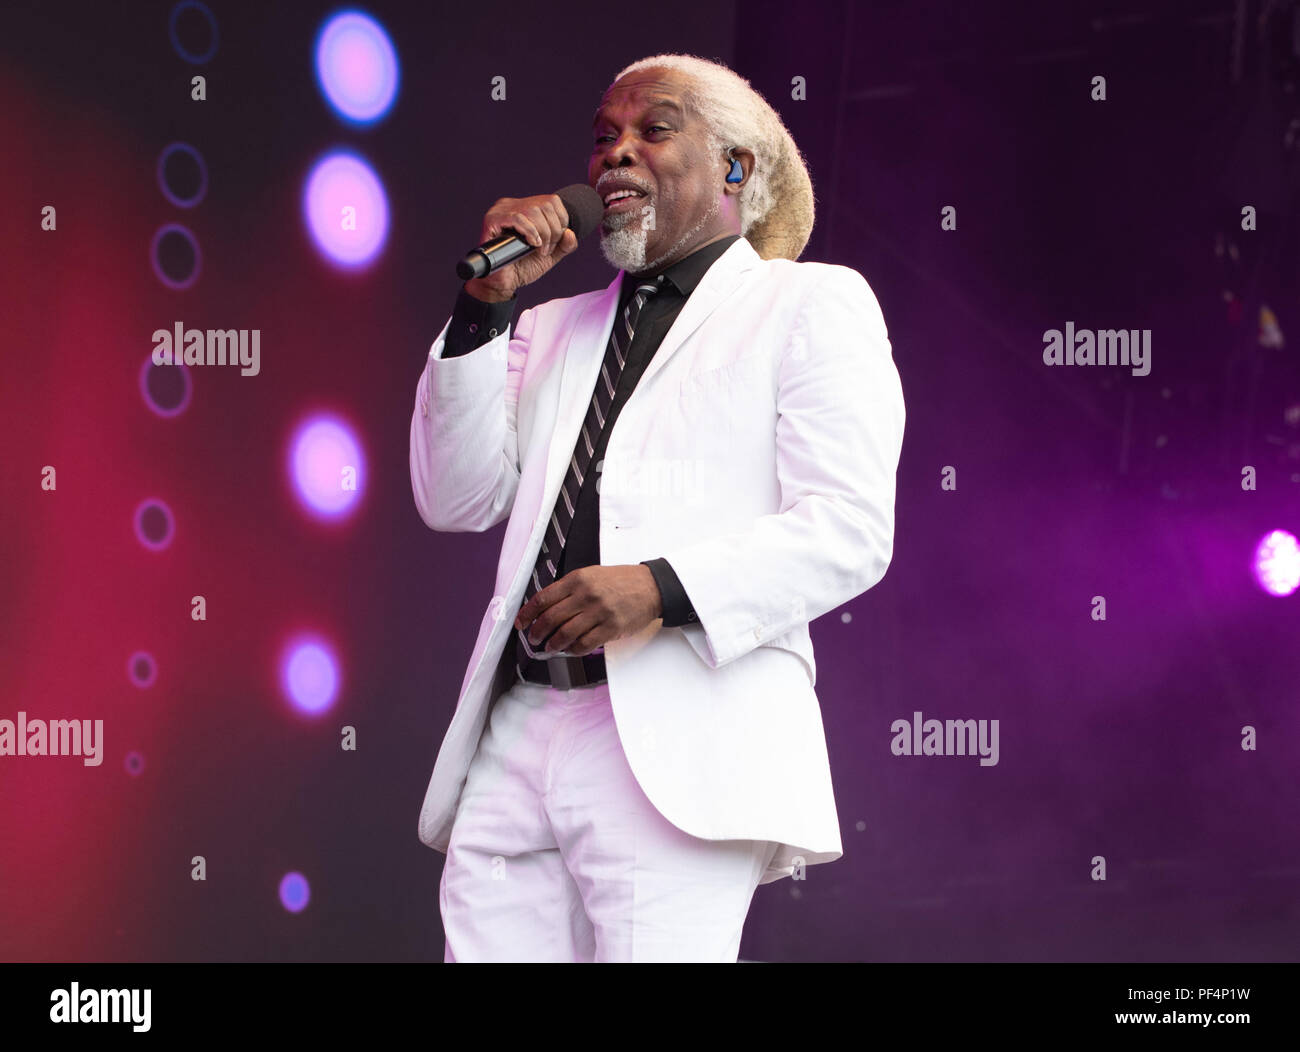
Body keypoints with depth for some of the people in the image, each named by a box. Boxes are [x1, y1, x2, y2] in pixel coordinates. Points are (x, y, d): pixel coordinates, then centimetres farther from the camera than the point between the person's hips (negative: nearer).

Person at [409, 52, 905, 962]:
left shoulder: (813, 304, 9)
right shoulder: (552, 330, 26)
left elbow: (849, 530, -2)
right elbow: (457, 500, 14)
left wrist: (664, 588, -17)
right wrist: (486, 306, 5)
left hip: (680, 746, -5)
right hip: (518, 731, 5)